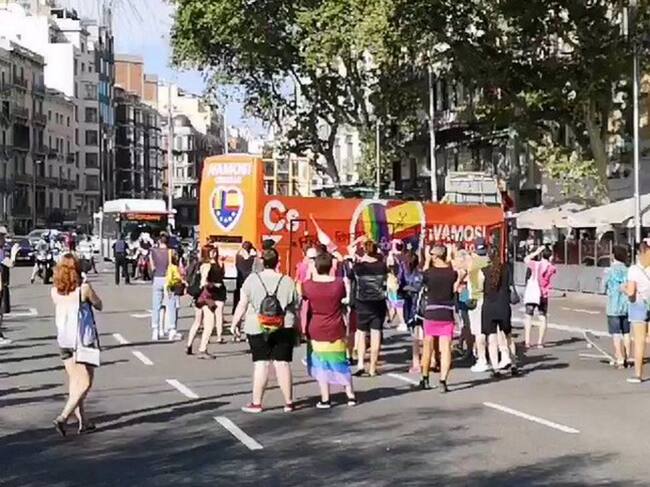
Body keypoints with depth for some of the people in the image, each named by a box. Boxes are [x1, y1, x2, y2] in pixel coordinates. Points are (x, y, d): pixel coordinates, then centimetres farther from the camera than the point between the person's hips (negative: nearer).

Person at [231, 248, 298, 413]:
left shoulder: (252, 279, -3)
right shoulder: (287, 281, 1)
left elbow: (242, 305, -3)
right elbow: (295, 308, 6)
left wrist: (234, 322, 8)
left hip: (258, 328, -1)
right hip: (284, 328, 1)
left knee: (261, 364, 2)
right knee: (283, 363, 4)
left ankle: (256, 403, 4)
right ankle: (288, 402, 8)